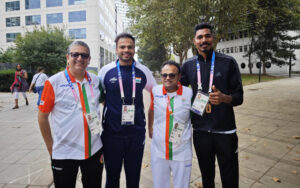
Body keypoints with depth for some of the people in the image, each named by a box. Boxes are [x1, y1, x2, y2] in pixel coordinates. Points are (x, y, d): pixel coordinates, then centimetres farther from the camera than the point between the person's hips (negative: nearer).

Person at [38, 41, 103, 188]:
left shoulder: (95, 80, 1)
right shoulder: (54, 82, -9)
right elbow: (42, 116, -3)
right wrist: (51, 148, 0)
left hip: (94, 150, 3)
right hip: (64, 153, -3)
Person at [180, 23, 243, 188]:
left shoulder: (228, 62, -3)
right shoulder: (188, 66, 3)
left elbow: (239, 97, -3)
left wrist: (224, 98, -24)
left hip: (225, 131, -1)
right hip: (200, 131, 2)